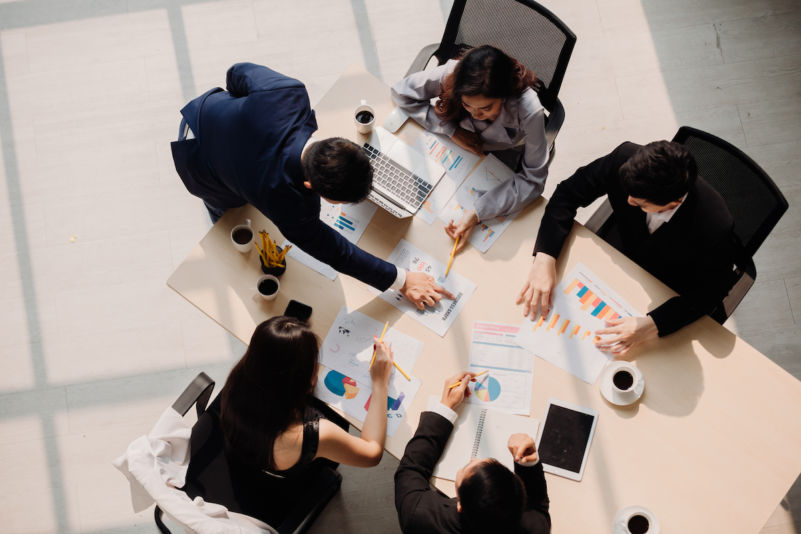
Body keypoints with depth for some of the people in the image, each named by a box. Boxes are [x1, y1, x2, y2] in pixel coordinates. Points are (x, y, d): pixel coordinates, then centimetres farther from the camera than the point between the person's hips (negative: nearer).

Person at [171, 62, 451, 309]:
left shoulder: (288, 93, -41)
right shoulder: (284, 199, -48)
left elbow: (239, 72, -18)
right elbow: (330, 249, -32)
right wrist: (401, 281, -27)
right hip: (199, 165, -5)